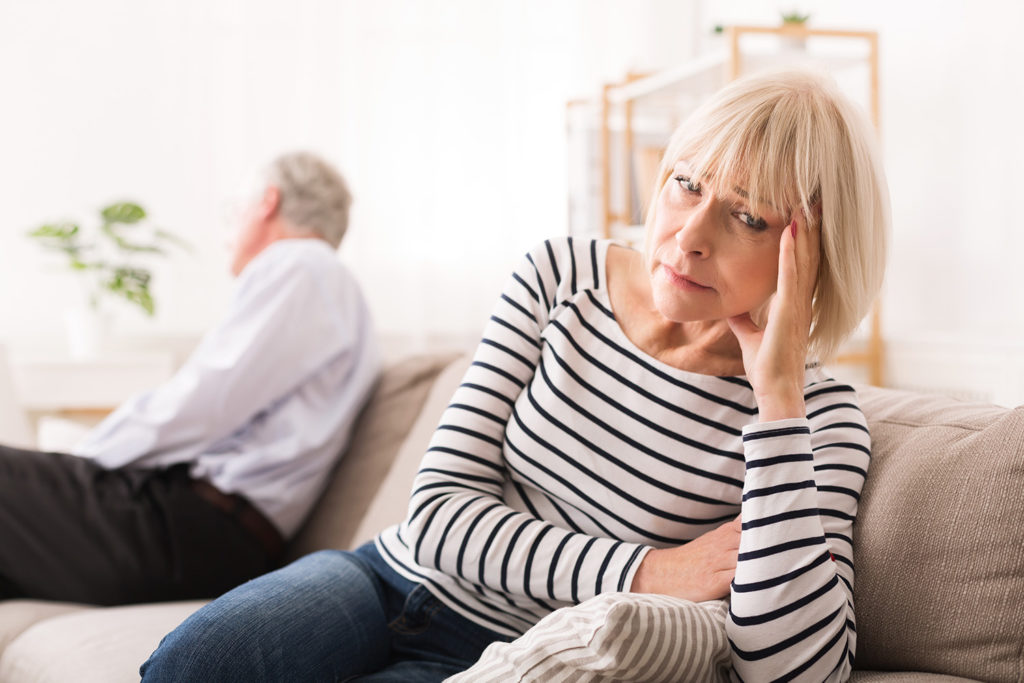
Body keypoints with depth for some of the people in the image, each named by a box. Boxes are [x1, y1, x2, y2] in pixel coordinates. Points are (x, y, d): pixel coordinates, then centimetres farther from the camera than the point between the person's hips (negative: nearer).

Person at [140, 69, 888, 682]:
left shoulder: (818, 415, -13)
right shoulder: (561, 278, -4)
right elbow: (440, 511, -6)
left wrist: (778, 397, -28)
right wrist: (648, 574, -19)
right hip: (393, 579, 3)